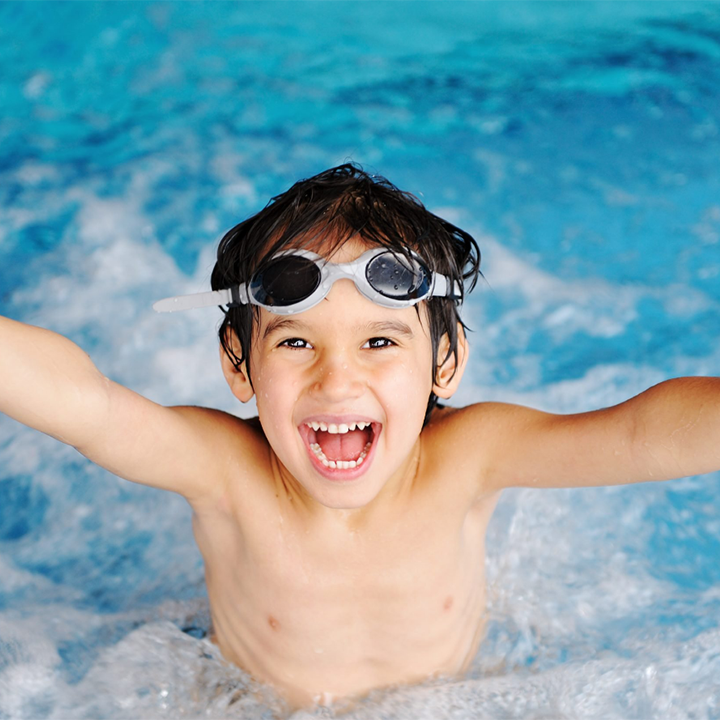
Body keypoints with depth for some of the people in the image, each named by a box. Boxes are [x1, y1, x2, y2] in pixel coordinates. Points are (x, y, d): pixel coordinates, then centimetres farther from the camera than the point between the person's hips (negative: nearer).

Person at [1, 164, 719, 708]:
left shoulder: (465, 456, -28)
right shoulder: (224, 468, -31)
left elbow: (639, 435, -42)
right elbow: (79, 400, -47)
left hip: (449, 703, 1)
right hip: (257, 704, 0)